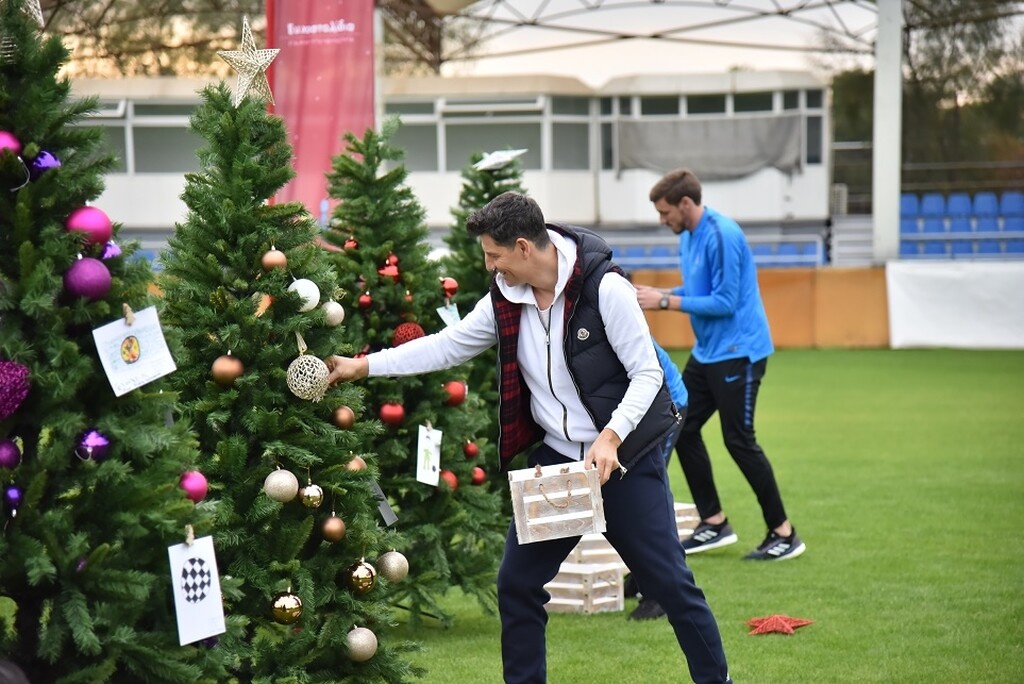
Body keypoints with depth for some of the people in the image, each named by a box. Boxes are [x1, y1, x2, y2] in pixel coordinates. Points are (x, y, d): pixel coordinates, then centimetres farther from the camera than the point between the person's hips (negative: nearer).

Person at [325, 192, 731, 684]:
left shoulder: (604, 288, -18)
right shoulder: (505, 300, 0)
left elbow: (647, 373, -16)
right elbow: (446, 347, 9)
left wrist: (610, 437, -28)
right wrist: (363, 365, 4)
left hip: (625, 458, -6)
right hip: (557, 459, 6)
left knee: (670, 582, -2)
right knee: (516, 583, 4)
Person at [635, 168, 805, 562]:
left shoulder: (721, 236, -20)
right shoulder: (687, 237, 10)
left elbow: (724, 302, -22)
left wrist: (667, 301, -19)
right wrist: (656, 295, 3)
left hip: (737, 352, -10)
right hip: (706, 352, 10)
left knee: (739, 441, -7)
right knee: (682, 429, 9)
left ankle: (783, 534, 2)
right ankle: (714, 523, 17)